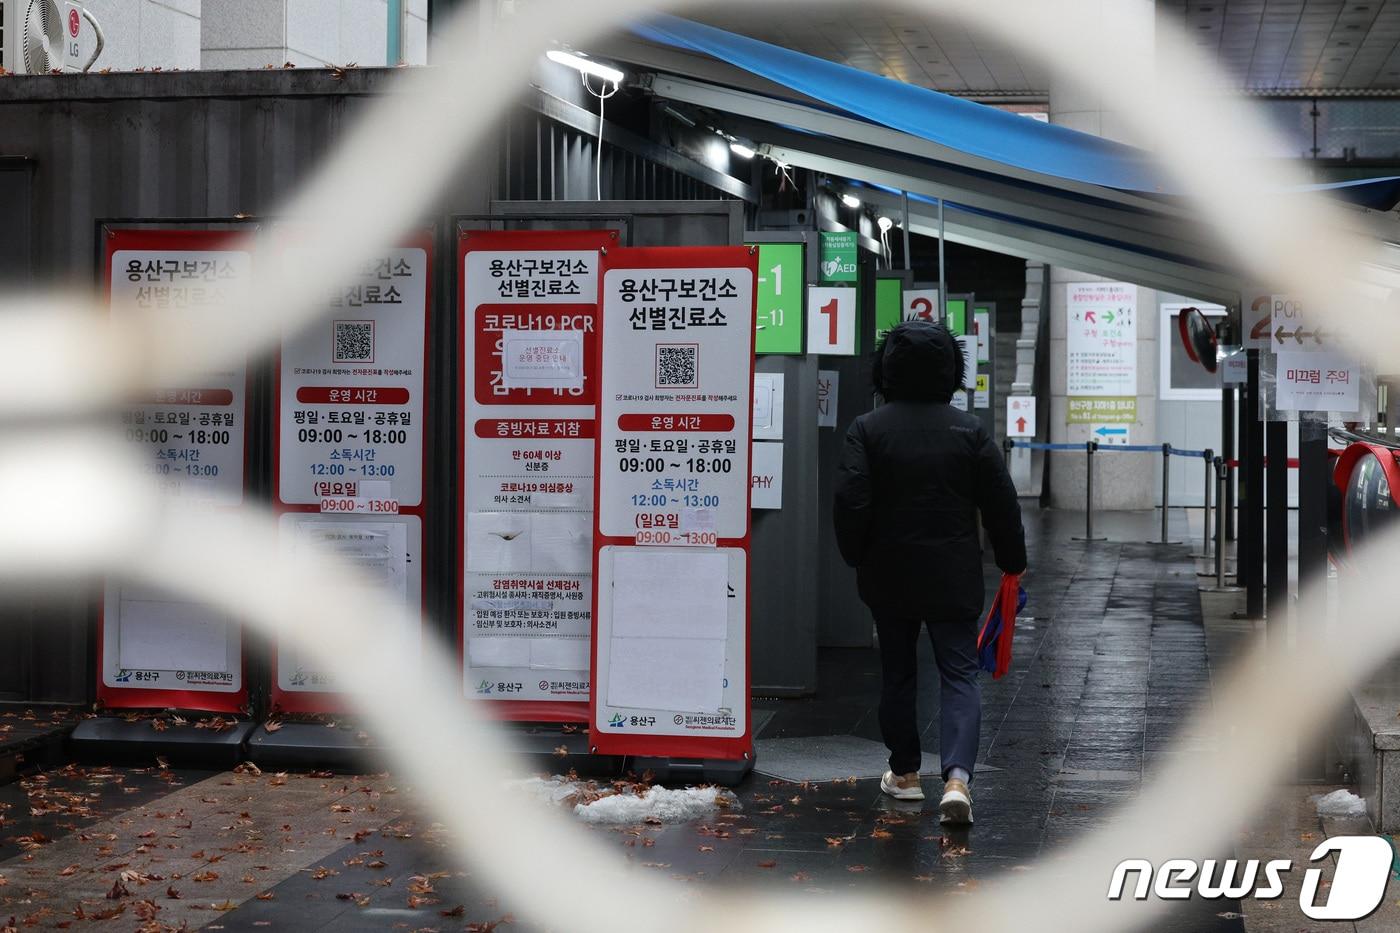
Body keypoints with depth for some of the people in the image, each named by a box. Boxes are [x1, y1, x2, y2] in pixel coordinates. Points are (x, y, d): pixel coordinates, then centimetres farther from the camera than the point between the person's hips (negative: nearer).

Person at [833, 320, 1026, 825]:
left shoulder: (867, 429, -7)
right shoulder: (969, 429, -3)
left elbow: (850, 502, -11)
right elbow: (1001, 503, -1)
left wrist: (856, 556, 6)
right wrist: (1012, 560, 12)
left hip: (888, 576, 0)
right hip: (954, 576, 0)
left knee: (898, 673, 14)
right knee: (959, 674, 2)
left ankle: (905, 772, 24)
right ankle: (957, 776, -15)